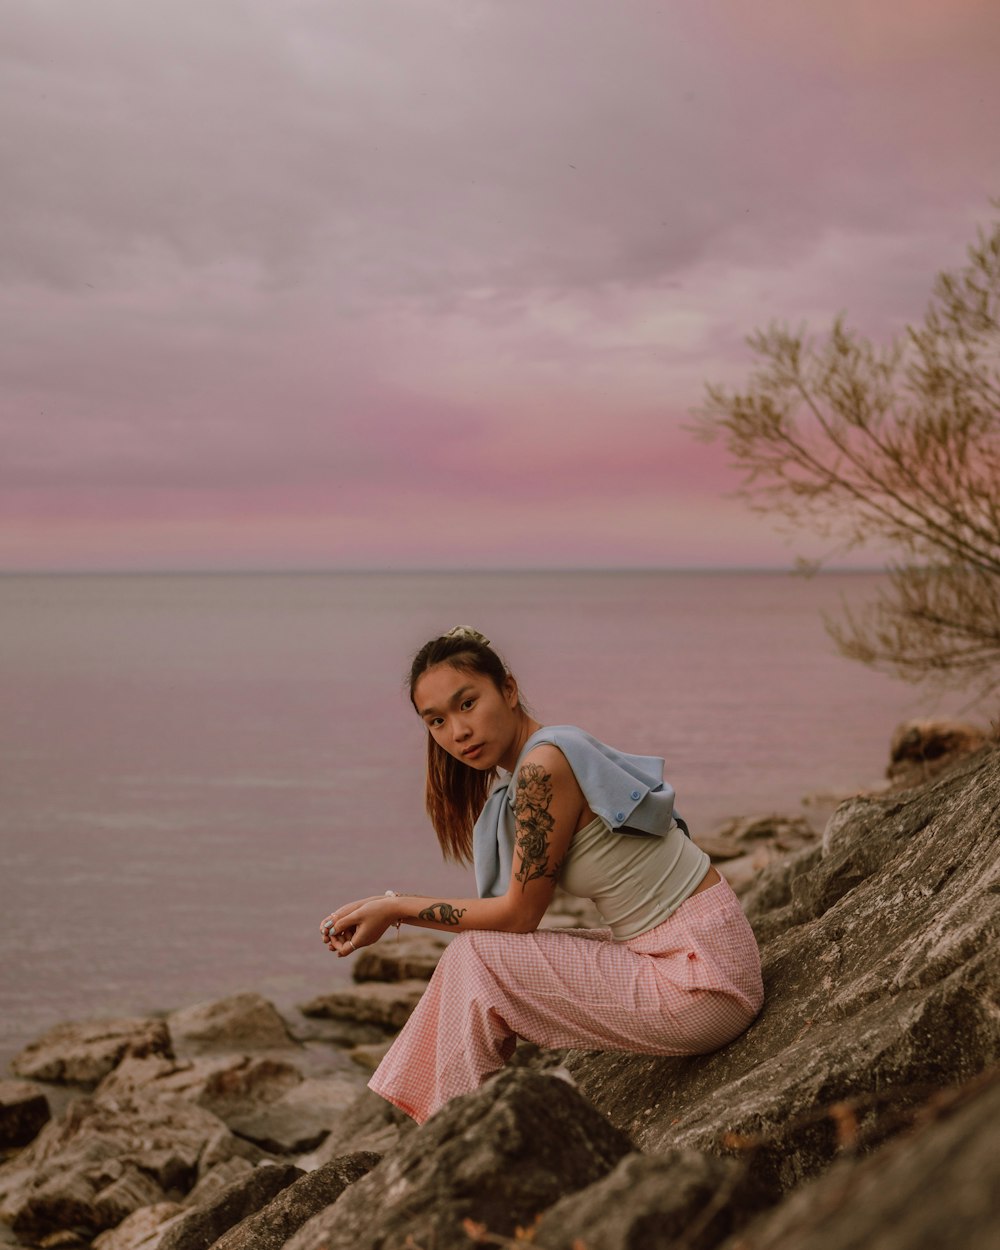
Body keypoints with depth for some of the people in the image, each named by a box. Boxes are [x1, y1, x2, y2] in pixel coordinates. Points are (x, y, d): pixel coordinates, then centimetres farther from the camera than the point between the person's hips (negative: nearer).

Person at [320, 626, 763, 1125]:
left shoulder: (545, 765, -18)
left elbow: (518, 914, -11)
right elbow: (516, 913, 13)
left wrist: (395, 908, -3)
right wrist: (388, 906, 12)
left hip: (703, 980, -9)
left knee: (475, 962, -8)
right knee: (474, 959, 11)